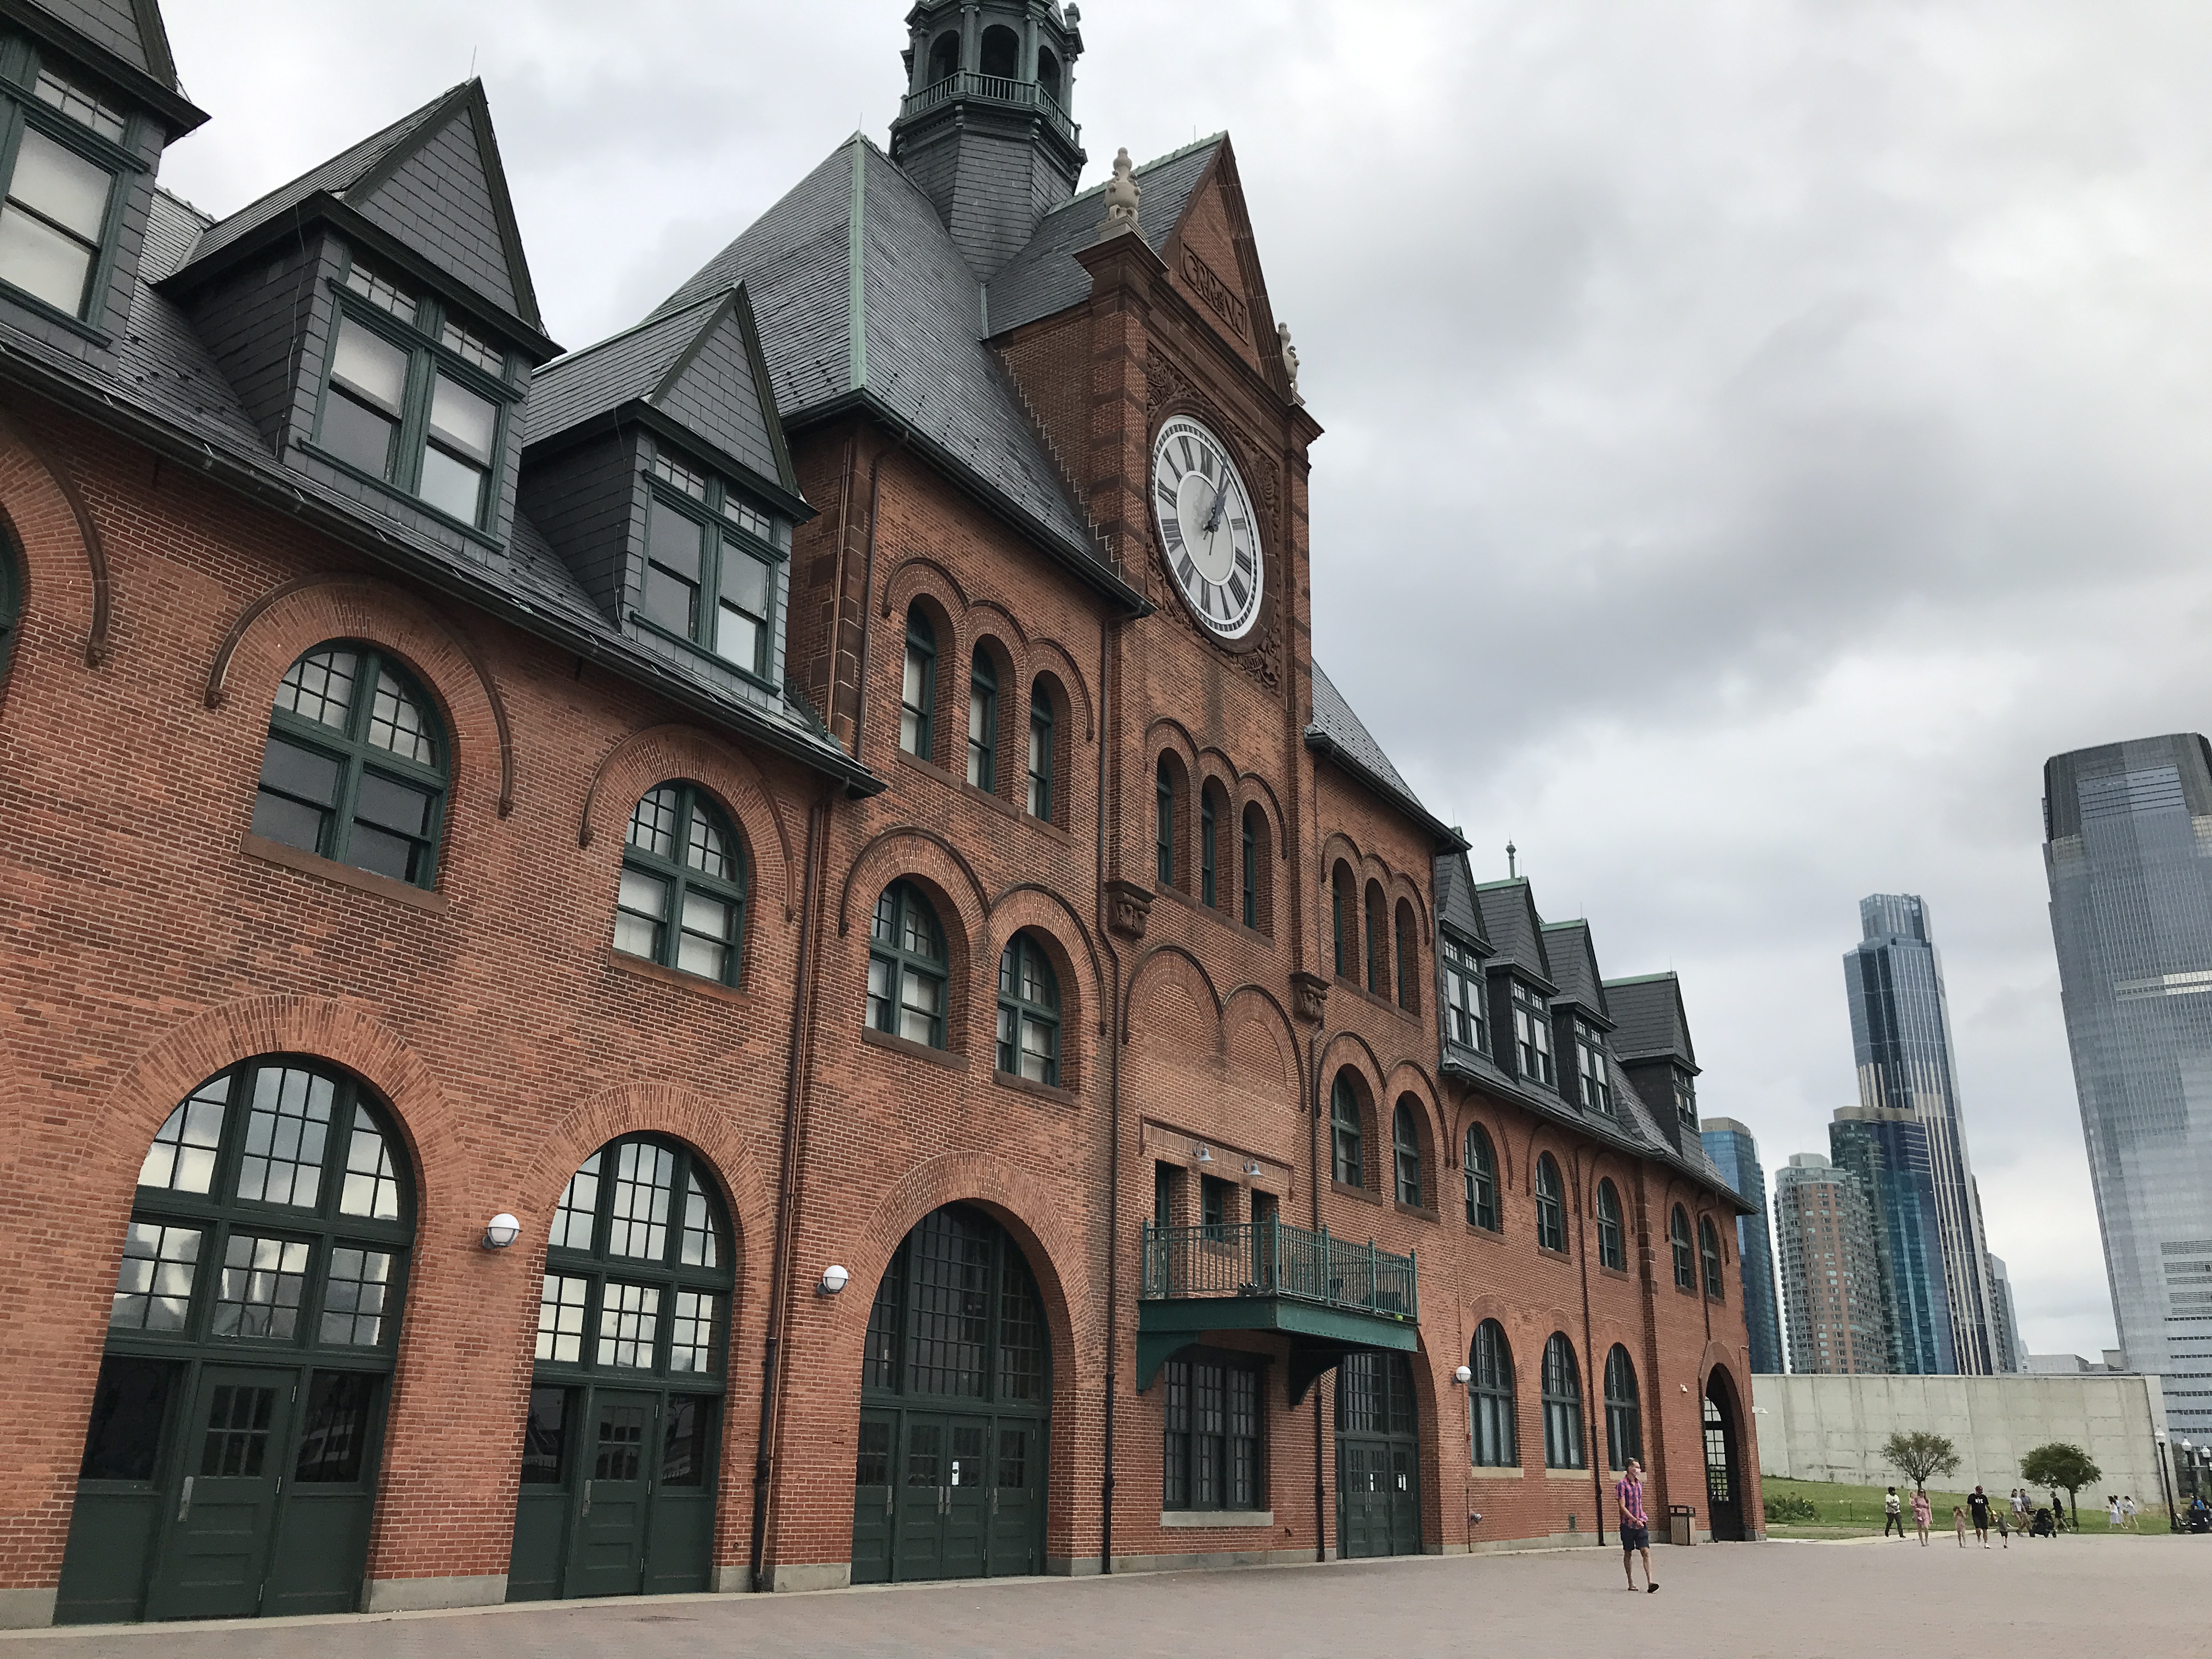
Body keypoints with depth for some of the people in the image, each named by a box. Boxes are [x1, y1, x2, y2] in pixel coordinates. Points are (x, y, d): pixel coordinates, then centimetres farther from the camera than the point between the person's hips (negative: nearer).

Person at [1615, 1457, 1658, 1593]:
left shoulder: (1639, 1484, 11)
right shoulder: (1622, 1484, -10)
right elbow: (1622, 1507, -14)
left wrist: (1643, 1519, 13)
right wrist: (1635, 1520, -19)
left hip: (1641, 1524, 5)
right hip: (1628, 1524, -5)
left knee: (1646, 1552, -8)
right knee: (1628, 1554, 6)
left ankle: (1650, 1583, -15)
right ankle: (1631, 1583, 16)